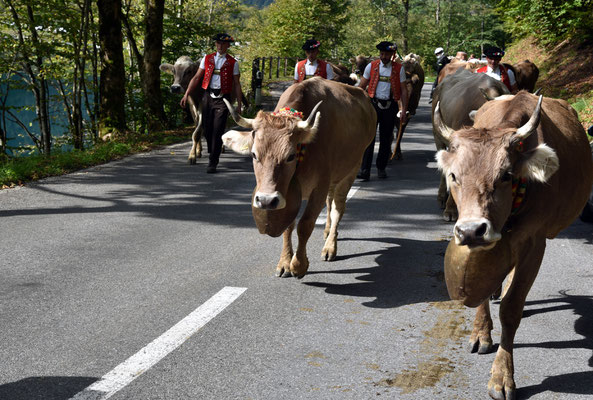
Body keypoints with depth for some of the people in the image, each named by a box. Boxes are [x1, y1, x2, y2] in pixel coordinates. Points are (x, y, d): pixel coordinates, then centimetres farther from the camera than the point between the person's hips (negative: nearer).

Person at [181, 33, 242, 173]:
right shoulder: (207, 59, 12)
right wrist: (186, 94, 2)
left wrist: (239, 104, 4)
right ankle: (212, 154, 28)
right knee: (207, 130, 6)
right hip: (208, 97, 3)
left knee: (217, 131, -9)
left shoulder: (233, 63, 6)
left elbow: (237, 84, 8)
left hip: (223, 99, -3)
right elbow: (196, 78, 11)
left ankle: (213, 163, -5)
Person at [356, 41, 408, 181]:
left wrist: (404, 110, -1)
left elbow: (404, 90, 5)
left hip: (390, 106, 1)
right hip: (373, 105, -1)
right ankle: (364, 170, -12)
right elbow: (361, 87, 8)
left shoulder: (399, 69, 4)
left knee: (386, 139, 7)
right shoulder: (371, 66, 5)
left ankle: (381, 168, 21)